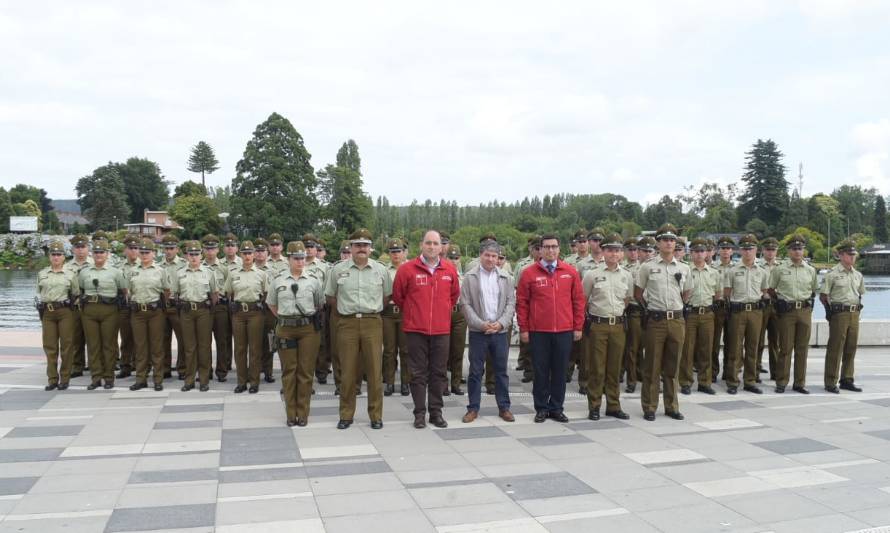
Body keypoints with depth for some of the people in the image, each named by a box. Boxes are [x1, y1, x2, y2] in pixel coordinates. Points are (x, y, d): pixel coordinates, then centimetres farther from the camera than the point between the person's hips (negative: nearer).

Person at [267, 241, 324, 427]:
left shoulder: (313, 280, 3)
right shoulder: (278, 280, 4)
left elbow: (320, 304, 12)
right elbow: (272, 304, 15)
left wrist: (310, 318, 9)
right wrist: (284, 318, 10)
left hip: (308, 329, 0)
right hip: (285, 329, 0)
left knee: (306, 371, 3)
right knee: (288, 371, 5)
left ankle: (303, 413, 13)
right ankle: (291, 414, 15)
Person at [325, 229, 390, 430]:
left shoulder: (380, 270, 5)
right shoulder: (338, 269, 3)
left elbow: (387, 295, 15)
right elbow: (330, 297, 13)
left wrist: (372, 308, 10)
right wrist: (345, 310, 10)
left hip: (372, 323, 0)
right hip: (347, 323, 0)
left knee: (375, 370, 1)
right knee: (347, 371, 5)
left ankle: (376, 415, 12)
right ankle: (346, 415, 16)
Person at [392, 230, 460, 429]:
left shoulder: (450, 270, 4)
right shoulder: (407, 269, -5)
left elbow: (454, 295, 19)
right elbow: (397, 295, 6)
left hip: (441, 329, 3)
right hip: (416, 330, -2)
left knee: (438, 373, 8)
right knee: (418, 373, 4)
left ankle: (436, 412, 18)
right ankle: (420, 413, 12)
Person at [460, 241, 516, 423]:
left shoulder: (506, 277, 6)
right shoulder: (470, 277, -1)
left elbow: (511, 303, 4)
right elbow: (465, 304, -4)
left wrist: (501, 323, -10)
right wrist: (481, 324, -12)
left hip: (500, 331, 2)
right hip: (478, 332, -2)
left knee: (501, 371, 9)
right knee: (475, 372, 4)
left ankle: (504, 407, 19)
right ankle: (473, 408, 14)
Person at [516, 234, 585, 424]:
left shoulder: (570, 272, 4)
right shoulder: (529, 272, -1)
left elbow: (578, 300, 8)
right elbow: (521, 302, 1)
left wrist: (578, 327, 5)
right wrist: (523, 329, -1)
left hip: (564, 331, 2)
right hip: (538, 332, -1)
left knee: (560, 371, 8)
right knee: (541, 371, 6)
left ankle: (556, 408, 19)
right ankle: (541, 408, 17)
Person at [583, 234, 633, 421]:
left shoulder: (627, 276, 6)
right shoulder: (592, 274, -4)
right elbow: (583, 300, 5)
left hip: (618, 325, 3)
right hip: (597, 326, -3)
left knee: (615, 368, 10)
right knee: (596, 368, 1)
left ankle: (613, 406, 20)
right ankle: (594, 407, 12)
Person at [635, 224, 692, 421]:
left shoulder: (683, 268, 8)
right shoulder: (647, 267, -1)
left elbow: (686, 293, 20)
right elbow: (638, 293, 5)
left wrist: (676, 308, 12)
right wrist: (650, 309, 5)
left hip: (677, 320, 3)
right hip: (656, 321, -3)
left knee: (672, 367, 10)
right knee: (652, 366, 2)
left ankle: (671, 406, 20)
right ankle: (649, 408, 10)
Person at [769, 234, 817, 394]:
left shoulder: (810, 270, 9)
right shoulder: (779, 269, 0)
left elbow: (814, 290, 21)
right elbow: (770, 289, 7)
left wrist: (807, 301, 9)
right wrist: (781, 301, 4)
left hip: (805, 311, 3)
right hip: (787, 312, -3)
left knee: (802, 348, 6)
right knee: (785, 348, -1)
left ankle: (800, 383, 14)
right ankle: (781, 382, 6)